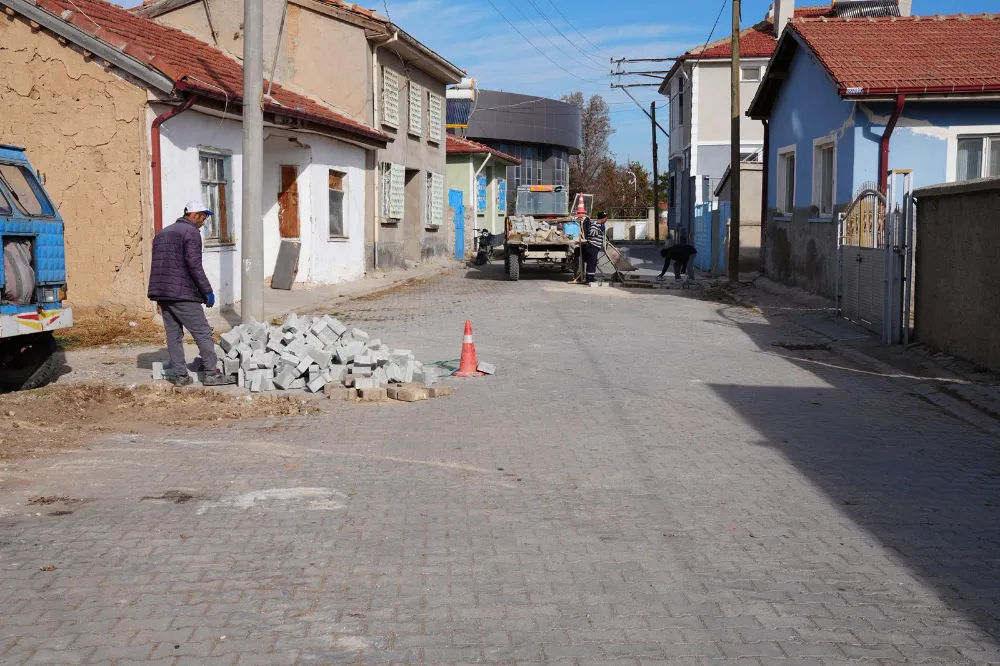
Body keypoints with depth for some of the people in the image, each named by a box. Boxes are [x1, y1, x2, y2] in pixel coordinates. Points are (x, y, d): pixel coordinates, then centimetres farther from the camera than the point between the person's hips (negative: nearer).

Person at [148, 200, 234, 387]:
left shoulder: (162, 233, 21)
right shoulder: (191, 233, -7)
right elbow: (194, 266, -16)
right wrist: (207, 291, -10)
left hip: (161, 293, 8)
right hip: (182, 294, -8)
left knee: (174, 335, 9)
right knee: (203, 333, -4)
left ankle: (179, 374, 8)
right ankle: (211, 373, -5)